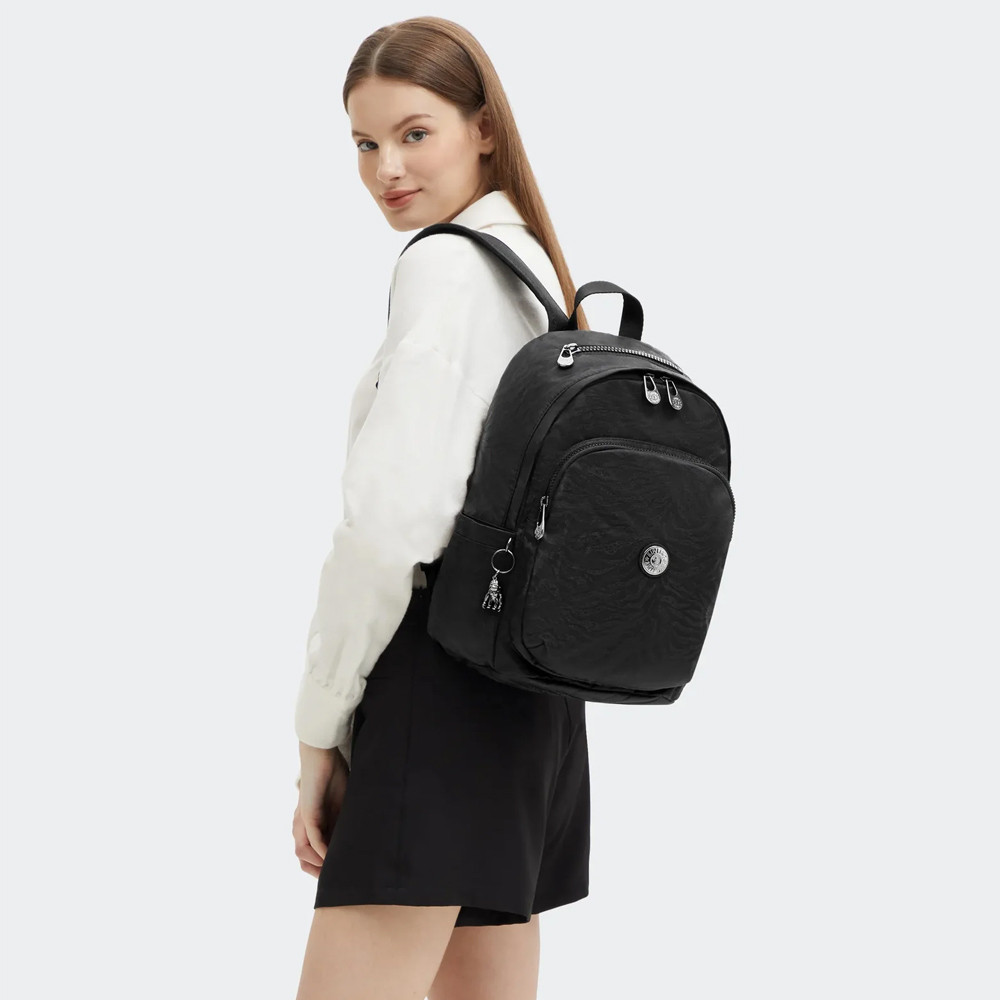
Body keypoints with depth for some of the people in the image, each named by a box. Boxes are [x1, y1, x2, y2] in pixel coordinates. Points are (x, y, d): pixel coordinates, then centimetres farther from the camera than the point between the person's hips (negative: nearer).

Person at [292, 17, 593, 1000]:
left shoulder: (444, 263, -9)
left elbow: (391, 520, -17)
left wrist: (321, 724, -10)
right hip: (530, 687, 10)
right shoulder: (537, 266, 18)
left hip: (442, 677, -10)